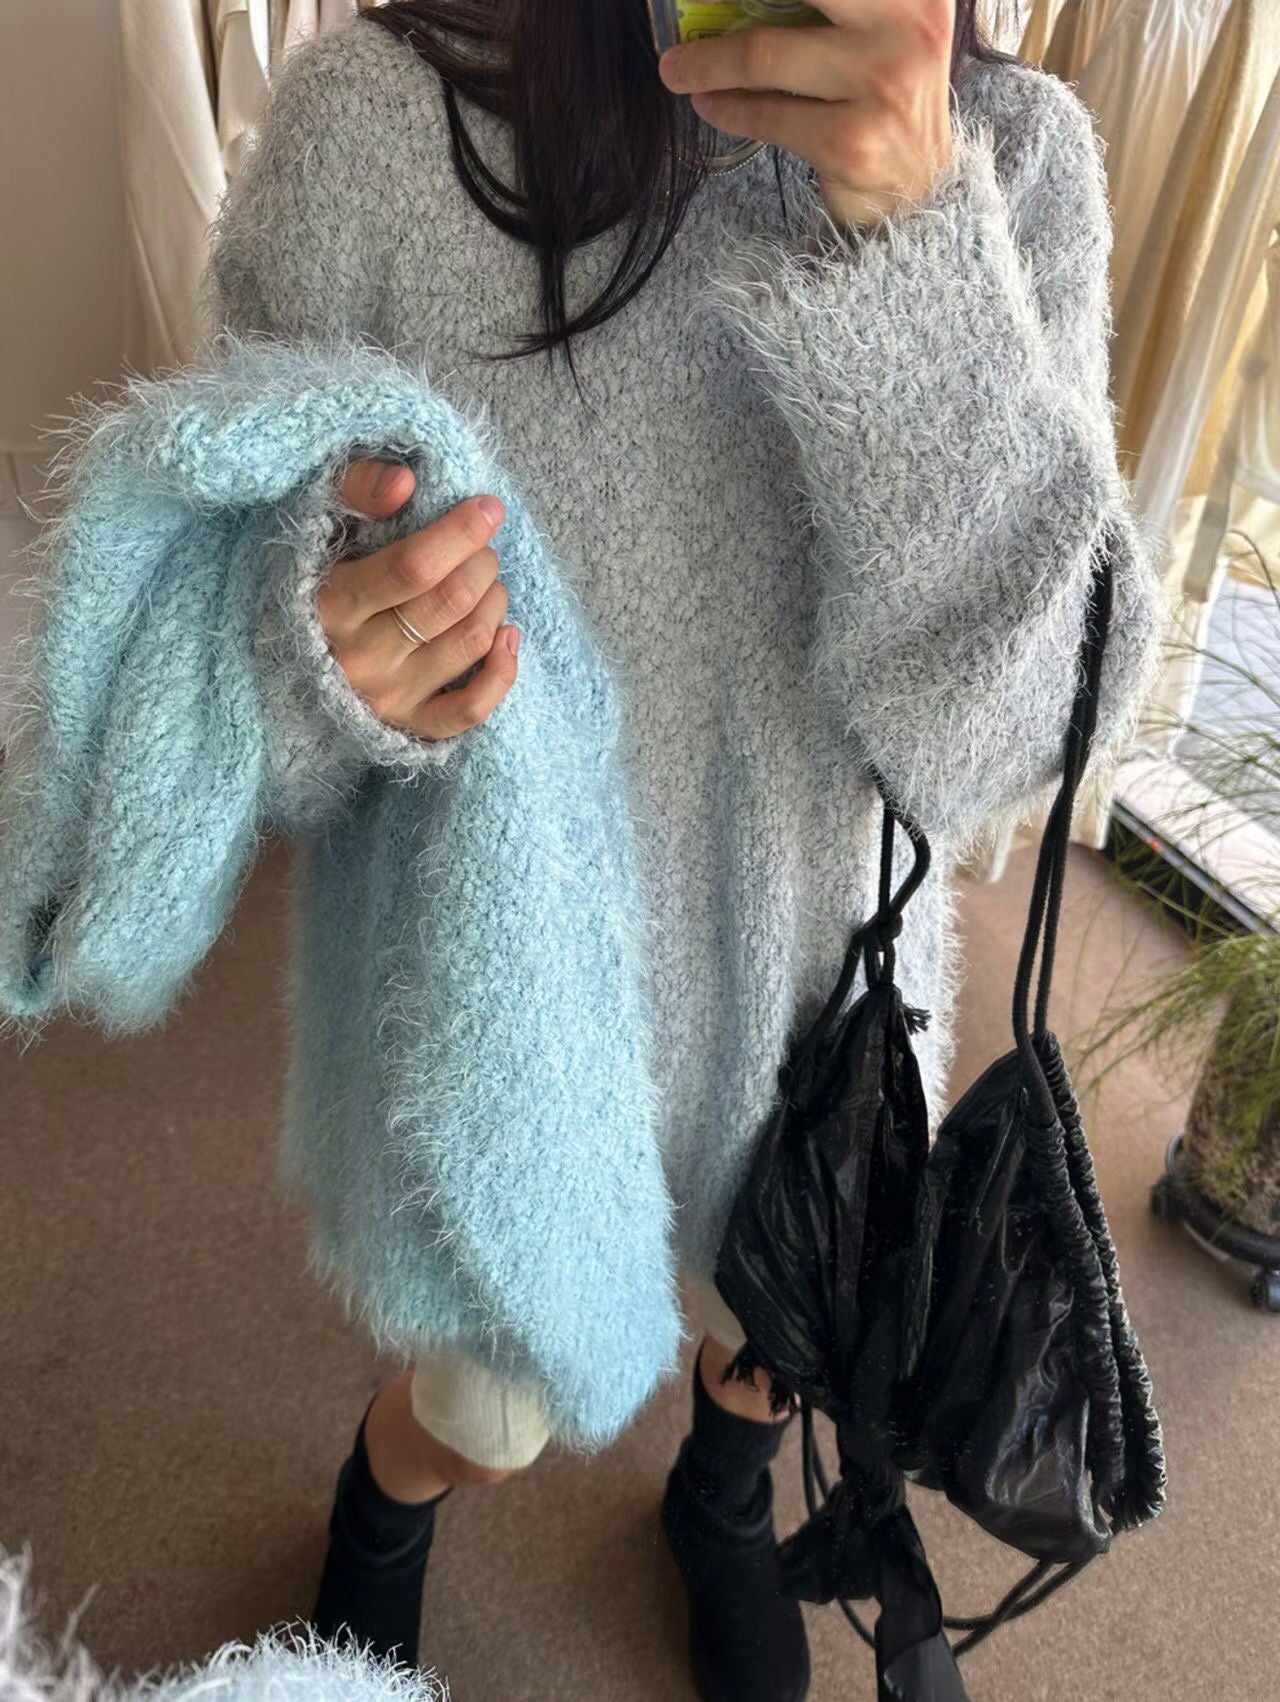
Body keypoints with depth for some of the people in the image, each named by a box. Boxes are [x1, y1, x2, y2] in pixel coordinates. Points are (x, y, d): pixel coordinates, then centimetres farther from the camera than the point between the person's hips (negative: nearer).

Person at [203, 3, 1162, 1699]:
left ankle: (723, 1500, 70)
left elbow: (987, 736, -23)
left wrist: (914, 252, -36)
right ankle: (383, 1515, 65)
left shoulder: (1010, 152, -14)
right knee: (482, 1417, 23)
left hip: (812, 971, 3)